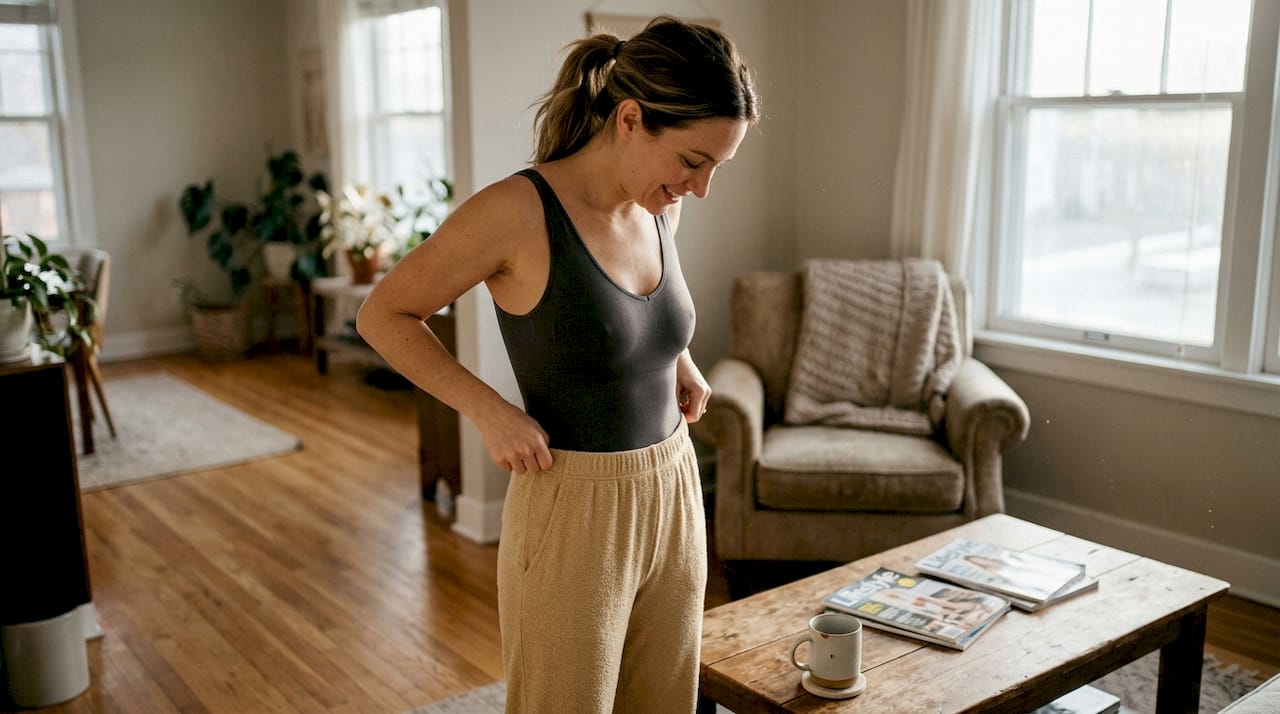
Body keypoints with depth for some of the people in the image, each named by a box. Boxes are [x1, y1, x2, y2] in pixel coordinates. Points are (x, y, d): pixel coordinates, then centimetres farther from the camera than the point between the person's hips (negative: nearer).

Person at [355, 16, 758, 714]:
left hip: (673, 495, 7)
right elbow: (382, 315, -8)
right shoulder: (518, 210, -19)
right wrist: (488, 409, -17)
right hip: (575, 509, -6)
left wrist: (682, 362, 9)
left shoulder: (660, 208, 1)